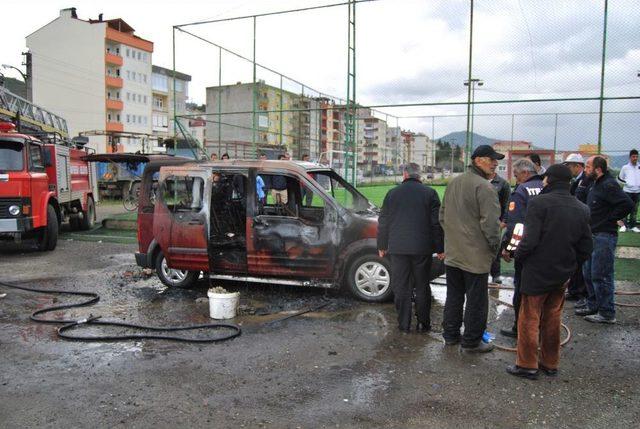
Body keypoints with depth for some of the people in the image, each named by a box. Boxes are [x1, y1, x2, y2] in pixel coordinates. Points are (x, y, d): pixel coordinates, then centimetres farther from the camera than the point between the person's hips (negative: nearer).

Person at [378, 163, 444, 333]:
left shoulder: (392, 193, 3)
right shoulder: (430, 193, -1)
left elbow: (383, 222, 7)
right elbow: (437, 223, -2)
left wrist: (382, 246, 16)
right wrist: (440, 248, 5)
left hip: (398, 248, 0)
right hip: (422, 248, 0)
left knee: (401, 287, 7)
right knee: (422, 287, 11)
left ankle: (404, 324, 11)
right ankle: (423, 323, 16)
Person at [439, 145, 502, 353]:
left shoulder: (453, 183, 9)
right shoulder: (483, 187, -18)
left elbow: (442, 215, 17)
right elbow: (490, 223, -20)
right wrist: (495, 246, -7)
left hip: (452, 253, 8)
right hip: (476, 255, -8)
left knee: (453, 296, 17)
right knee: (476, 300, 4)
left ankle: (450, 335, 27)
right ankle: (472, 341, 14)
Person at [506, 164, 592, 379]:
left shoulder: (539, 203, -17)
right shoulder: (582, 209, 3)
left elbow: (530, 240, -23)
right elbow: (586, 248, 6)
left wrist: (518, 255, -5)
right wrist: (570, 265, 18)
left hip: (537, 272, -6)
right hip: (563, 274, 6)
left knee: (529, 319, 6)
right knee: (553, 319, 18)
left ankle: (527, 365, 14)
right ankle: (550, 364, 29)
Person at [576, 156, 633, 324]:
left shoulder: (609, 185, -16)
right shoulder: (596, 184, 14)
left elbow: (627, 204, -26)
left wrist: (609, 219, -17)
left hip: (604, 236, -10)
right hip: (593, 235, 10)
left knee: (601, 275, -5)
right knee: (588, 273, 18)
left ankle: (607, 313, 5)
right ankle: (593, 305, 31)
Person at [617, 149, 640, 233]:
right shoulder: (625, 167, 0)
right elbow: (619, 178, 9)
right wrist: (626, 182, -6)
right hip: (627, 191, -3)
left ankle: (632, 225, 17)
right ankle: (624, 225, 2)